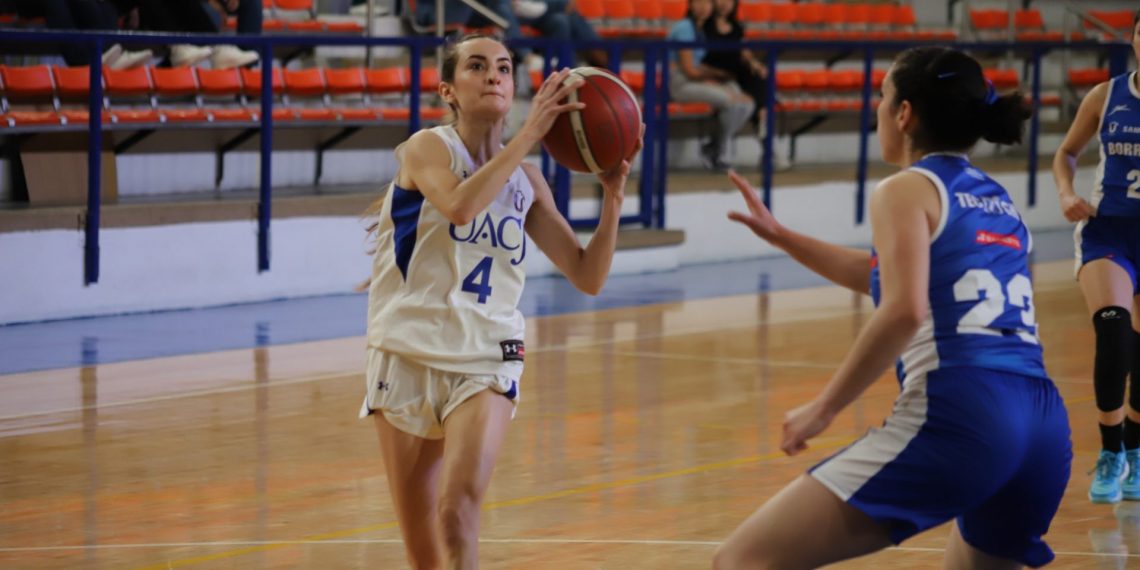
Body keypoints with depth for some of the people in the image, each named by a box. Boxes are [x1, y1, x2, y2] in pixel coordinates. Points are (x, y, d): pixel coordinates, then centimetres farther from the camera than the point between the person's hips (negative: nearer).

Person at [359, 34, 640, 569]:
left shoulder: (526, 181, 7)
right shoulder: (427, 148, -5)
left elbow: (589, 276, 7)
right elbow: (459, 205, -27)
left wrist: (612, 195, -6)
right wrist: (529, 133, -25)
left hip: (485, 362, 2)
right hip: (408, 357, -2)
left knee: (459, 506, -25)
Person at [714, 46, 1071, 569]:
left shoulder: (907, 189, 3)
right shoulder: (996, 199, 25)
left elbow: (904, 311, -15)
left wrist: (824, 407, -8)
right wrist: (779, 237, 43)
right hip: (1044, 427, 8)